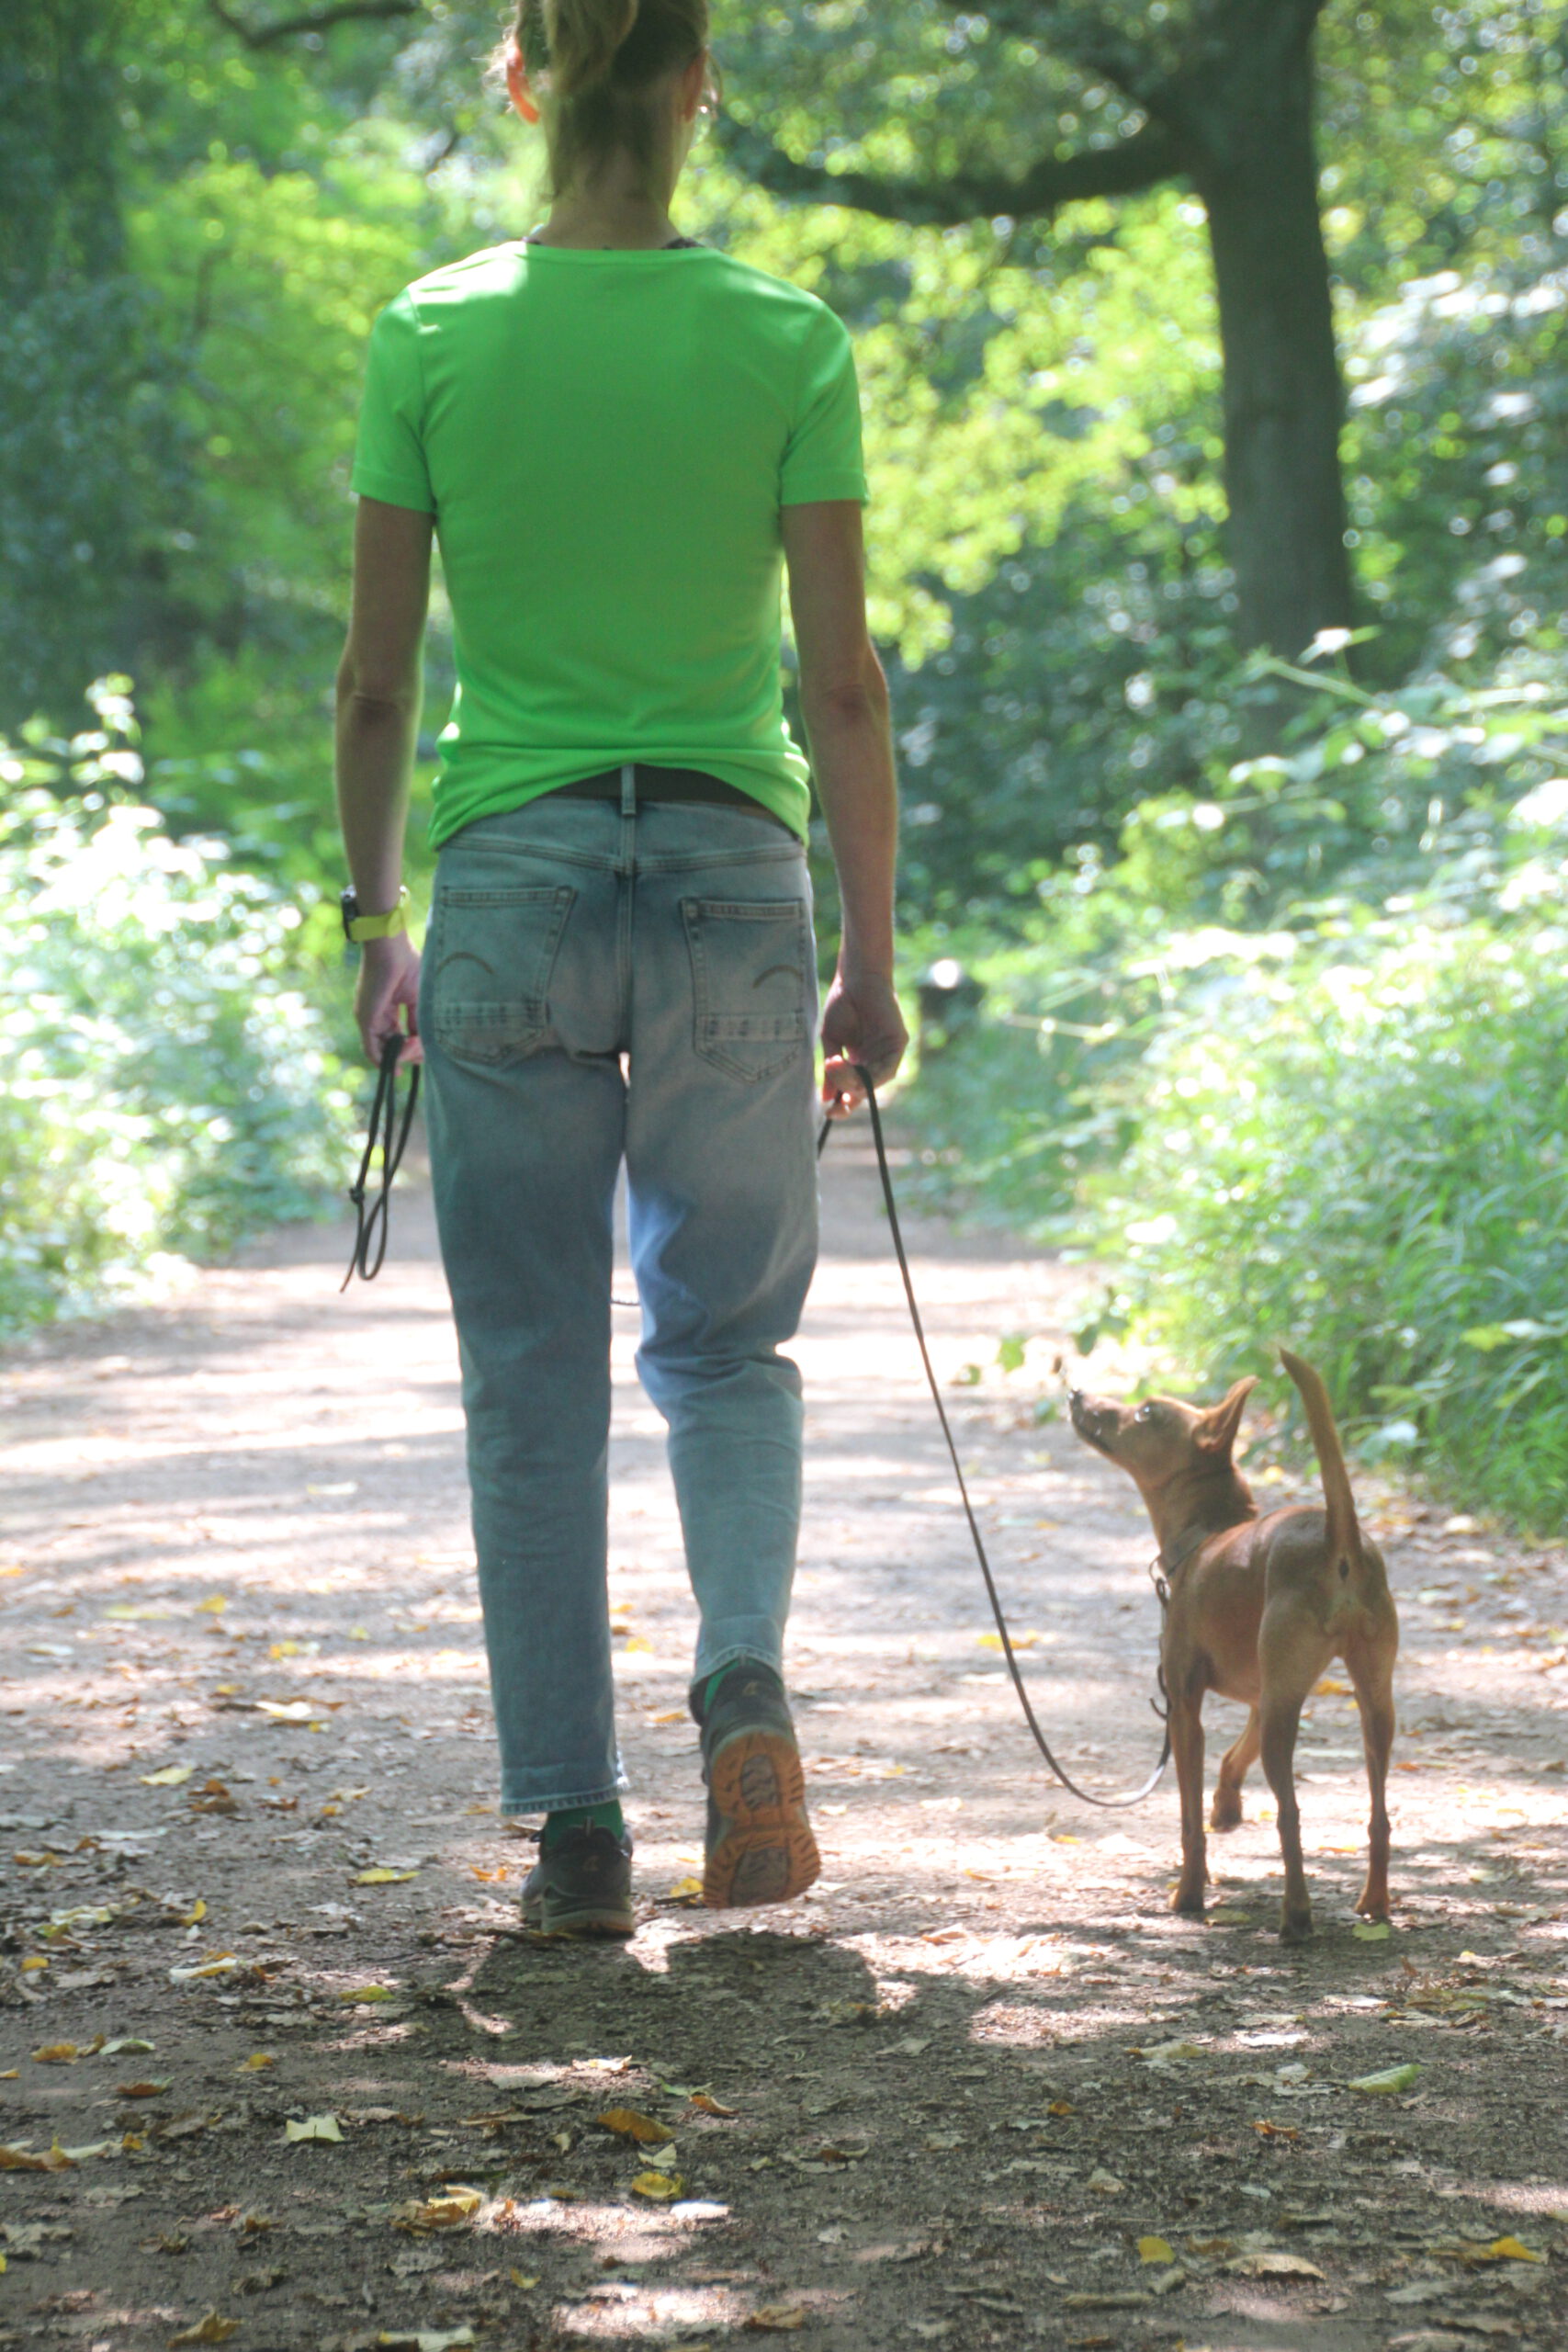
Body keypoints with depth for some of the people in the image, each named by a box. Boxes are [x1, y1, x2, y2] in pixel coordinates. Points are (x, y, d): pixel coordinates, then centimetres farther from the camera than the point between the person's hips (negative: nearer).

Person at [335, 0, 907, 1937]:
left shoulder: (430, 340, -2)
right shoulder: (786, 343, -3)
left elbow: (377, 677, 0)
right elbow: (842, 681, -3)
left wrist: (373, 922, 12)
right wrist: (871, 959, 5)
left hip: (511, 888, 0)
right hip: (731, 882, 0)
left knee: (534, 1377, 10)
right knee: (729, 1340, 15)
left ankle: (576, 1827, 9)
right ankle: (745, 1683, -10)